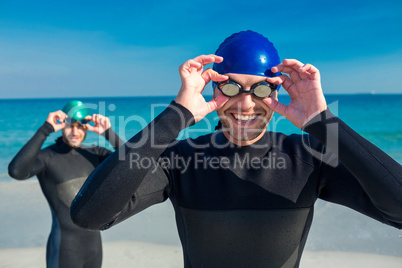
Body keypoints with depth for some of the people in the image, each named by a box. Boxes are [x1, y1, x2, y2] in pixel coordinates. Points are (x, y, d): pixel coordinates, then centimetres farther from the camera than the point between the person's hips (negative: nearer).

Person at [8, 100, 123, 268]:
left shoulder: (95, 154, 1)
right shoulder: (46, 157, -13)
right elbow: (16, 171, -33)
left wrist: (108, 133, -19)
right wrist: (45, 130, -30)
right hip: (64, 249, -5)